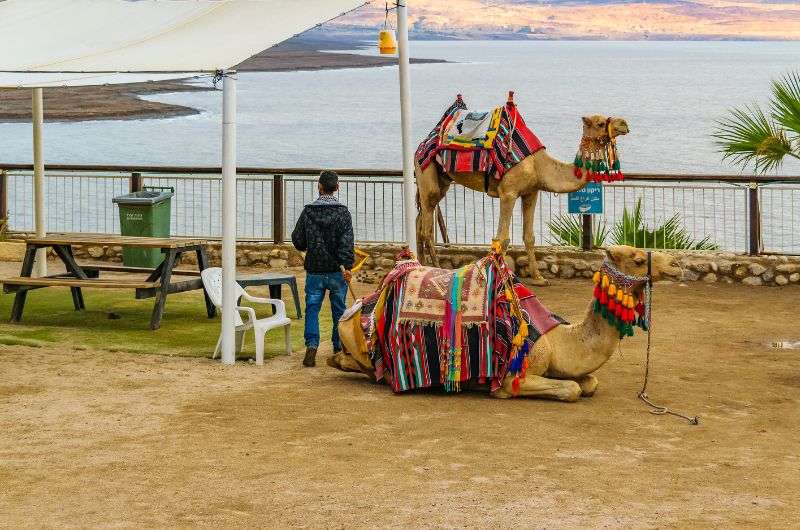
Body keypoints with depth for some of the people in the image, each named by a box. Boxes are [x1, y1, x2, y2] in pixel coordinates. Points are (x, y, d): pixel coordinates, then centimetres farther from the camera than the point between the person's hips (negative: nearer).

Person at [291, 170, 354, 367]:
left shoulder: (308, 211, -1)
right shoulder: (342, 212, -6)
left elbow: (297, 240, 3)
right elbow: (346, 242, -14)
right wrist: (347, 266, -15)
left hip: (314, 270, 1)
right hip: (337, 270, 0)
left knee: (312, 308, 3)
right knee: (339, 310, 12)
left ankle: (311, 345, -14)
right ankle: (339, 348, 19)